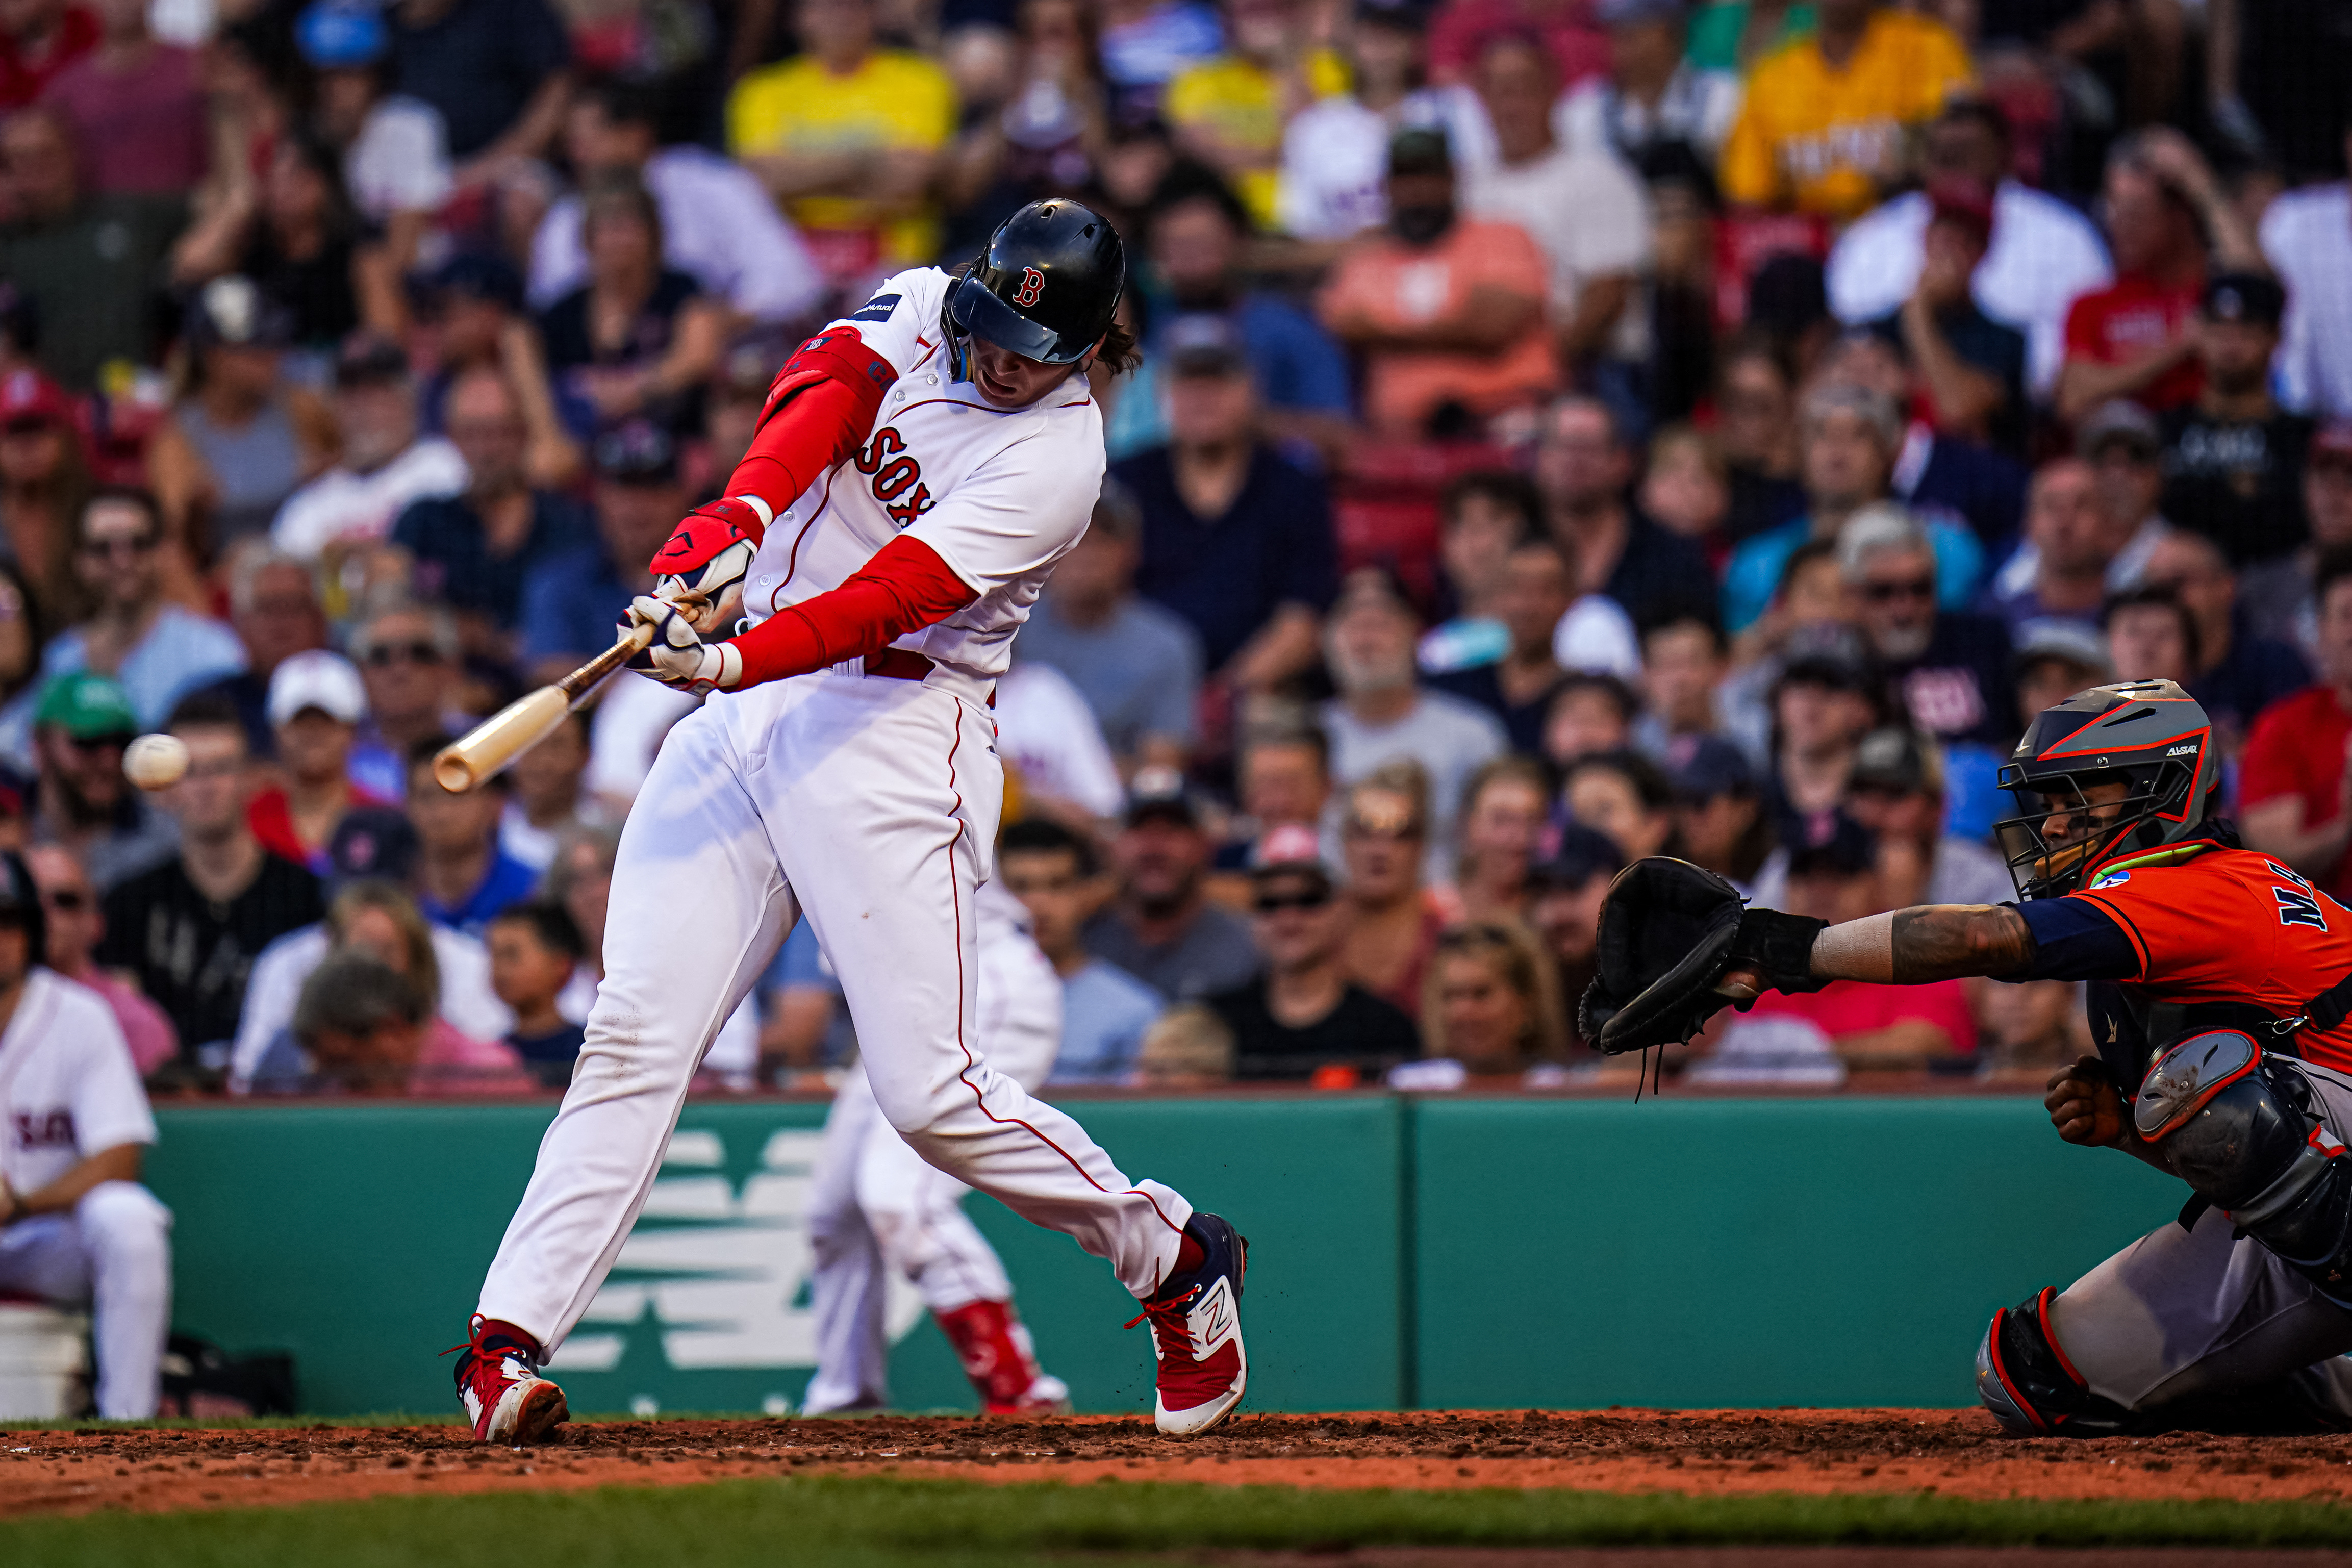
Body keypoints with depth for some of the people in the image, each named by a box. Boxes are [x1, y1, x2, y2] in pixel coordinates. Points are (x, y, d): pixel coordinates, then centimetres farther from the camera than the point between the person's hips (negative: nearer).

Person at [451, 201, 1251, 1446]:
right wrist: (738, 519, -33)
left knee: (927, 1091, -7)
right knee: (636, 1028, -7)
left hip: (893, 734, -5)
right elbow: (819, 397, -14)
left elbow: (891, 597, -23)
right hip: (744, 712, 5)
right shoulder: (917, 313, 5)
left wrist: (733, 663, -36)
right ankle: (508, 1342, -12)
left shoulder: (1057, 459, -12)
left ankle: (1172, 1259, 15)